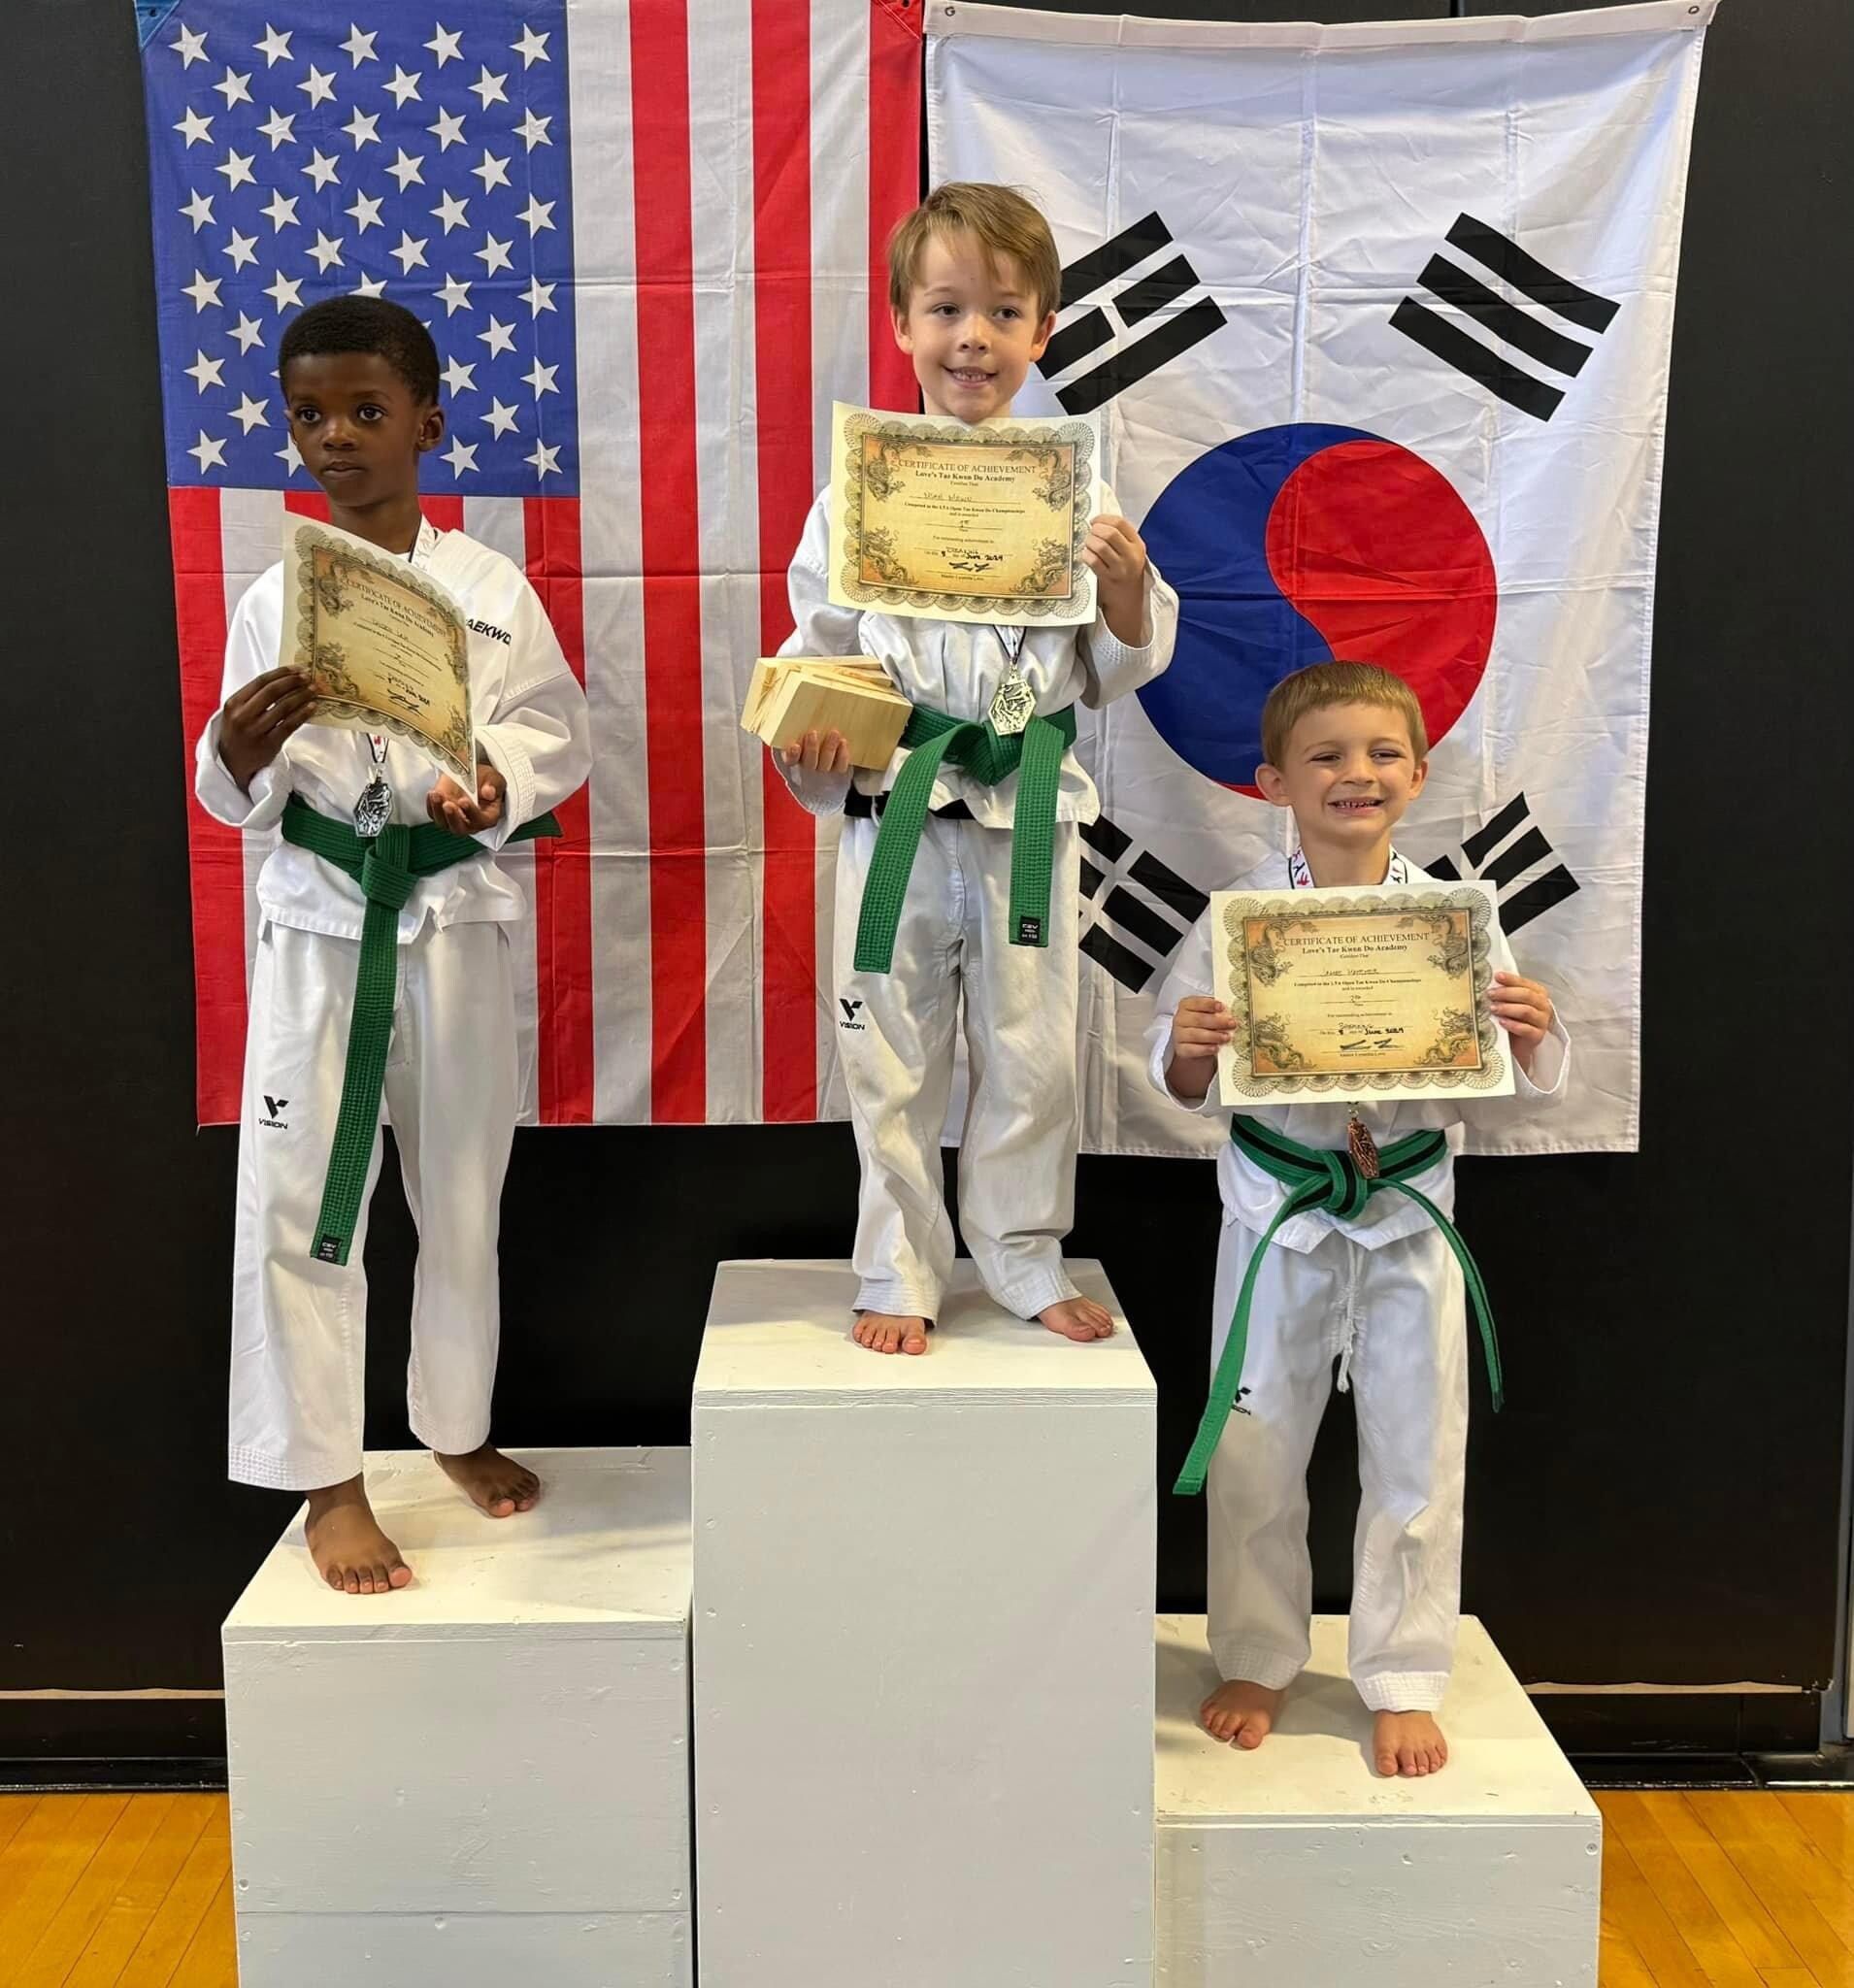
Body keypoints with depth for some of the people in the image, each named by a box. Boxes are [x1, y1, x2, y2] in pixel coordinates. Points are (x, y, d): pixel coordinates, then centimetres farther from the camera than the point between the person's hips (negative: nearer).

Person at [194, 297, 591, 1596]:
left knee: (462, 1191, 12)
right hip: (319, 920, 0)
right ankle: (330, 1480, 14)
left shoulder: (490, 588, -1)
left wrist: (498, 785, -19)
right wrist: (240, 750, -18)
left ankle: (459, 1430, 33)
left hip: (455, 915, 0)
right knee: (300, 1202, -1)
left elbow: (560, 737, 1)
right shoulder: (276, 600, 2)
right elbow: (233, 802, 4)